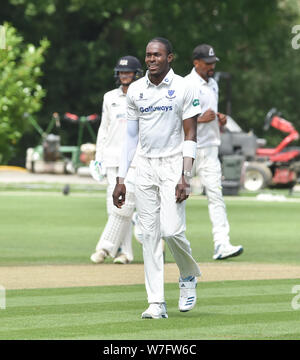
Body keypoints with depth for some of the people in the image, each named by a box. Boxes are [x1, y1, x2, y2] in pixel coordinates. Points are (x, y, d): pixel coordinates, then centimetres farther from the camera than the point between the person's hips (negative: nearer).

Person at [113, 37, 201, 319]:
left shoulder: (183, 89, -4)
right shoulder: (135, 90, 7)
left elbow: (190, 135, -6)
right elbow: (131, 136, 12)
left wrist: (185, 177, -16)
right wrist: (121, 179, 6)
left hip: (173, 164, -4)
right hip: (144, 166, 4)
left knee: (171, 229, -15)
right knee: (149, 234, 0)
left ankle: (189, 275, 16)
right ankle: (156, 303, 0)